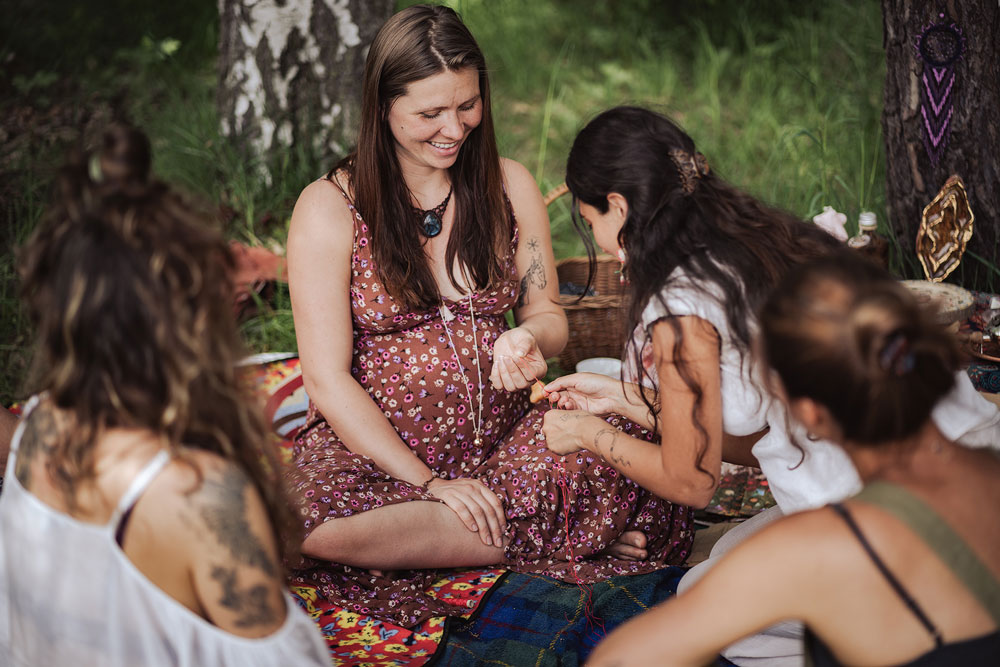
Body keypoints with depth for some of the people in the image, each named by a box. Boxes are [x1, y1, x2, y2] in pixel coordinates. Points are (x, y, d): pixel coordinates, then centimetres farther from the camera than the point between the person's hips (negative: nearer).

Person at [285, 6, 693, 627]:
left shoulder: (511, 186, 6)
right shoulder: (329, 210, -6)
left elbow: (547, 314, 12)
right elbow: (328, 379, -10)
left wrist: (527, 338, -15)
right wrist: (429, 484, -17)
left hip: (501, 439, 1)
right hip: (373, 451, -1)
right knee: (309, 523, -37)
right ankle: (558, 537, -22)